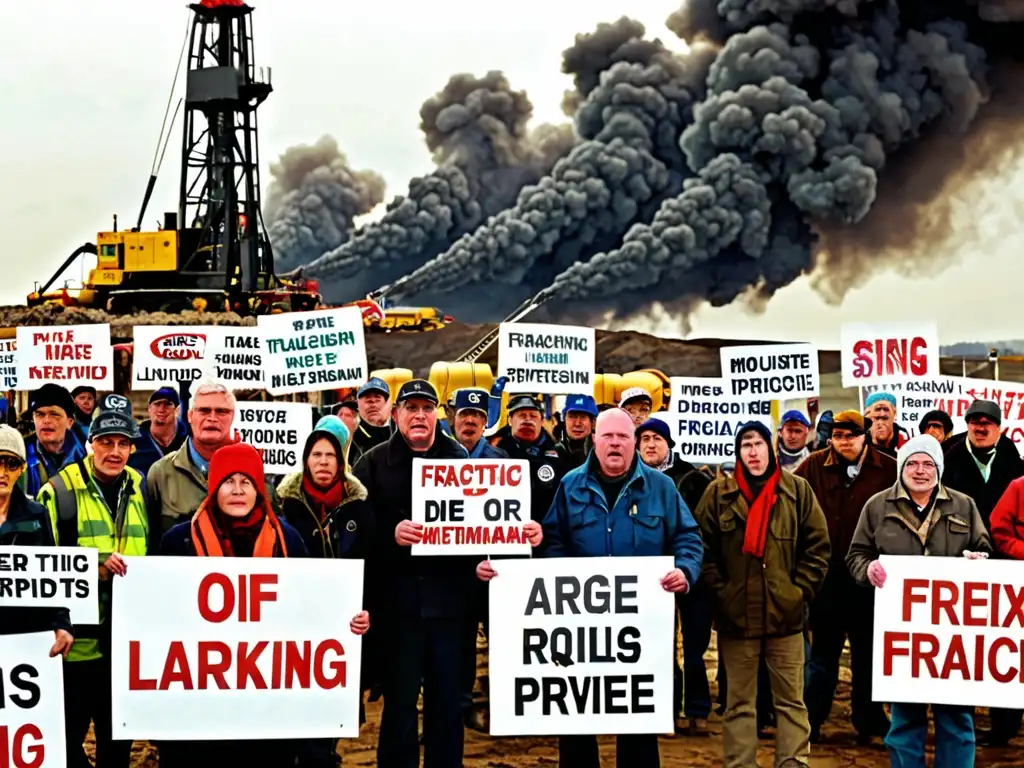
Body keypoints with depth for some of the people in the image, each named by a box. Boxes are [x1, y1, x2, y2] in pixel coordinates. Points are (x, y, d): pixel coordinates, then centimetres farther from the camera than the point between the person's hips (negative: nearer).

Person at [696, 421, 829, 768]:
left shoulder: (797, 489, 2)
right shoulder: (718, 493, 2)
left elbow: (818, 545, 4)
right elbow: (704, 550, 3)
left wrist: (800, 590, -3)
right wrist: (720, 593, -5)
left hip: (785, 613, 0)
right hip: (736, 615, 0)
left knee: (791, 699, 6)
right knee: (739, 701, 8)